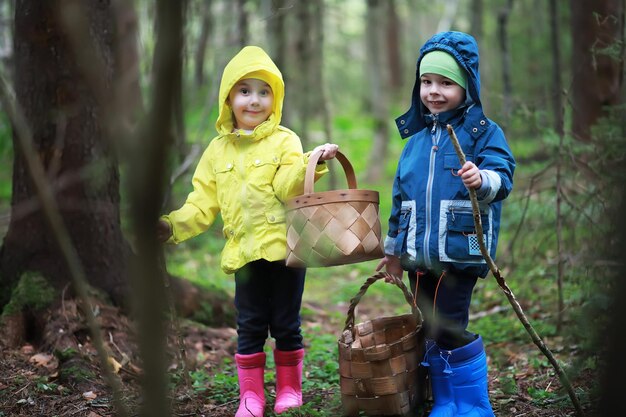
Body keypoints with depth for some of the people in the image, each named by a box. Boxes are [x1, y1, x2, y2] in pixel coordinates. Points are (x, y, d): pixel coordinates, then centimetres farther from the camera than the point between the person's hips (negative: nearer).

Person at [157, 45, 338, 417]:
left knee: (285, 324, 6)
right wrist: (174, 226, -1)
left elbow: (288, 186, -18)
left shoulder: (284, 141, -2)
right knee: (250, 326, 8)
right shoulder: (219, 150, 10)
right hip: (245, 252, 3)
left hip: (284, 247, -3)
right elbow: (203, 203, 11)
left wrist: (312, 163, -34)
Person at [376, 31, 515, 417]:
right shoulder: (415, 141, 15)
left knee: (449, 330, -9)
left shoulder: (484, 132, -3)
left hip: (461, 252, -6)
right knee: (433, 334, 10)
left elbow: (502, 175, -16)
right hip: (419, 256, 6)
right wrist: (394, 248, 23)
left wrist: (483, 179, -39)